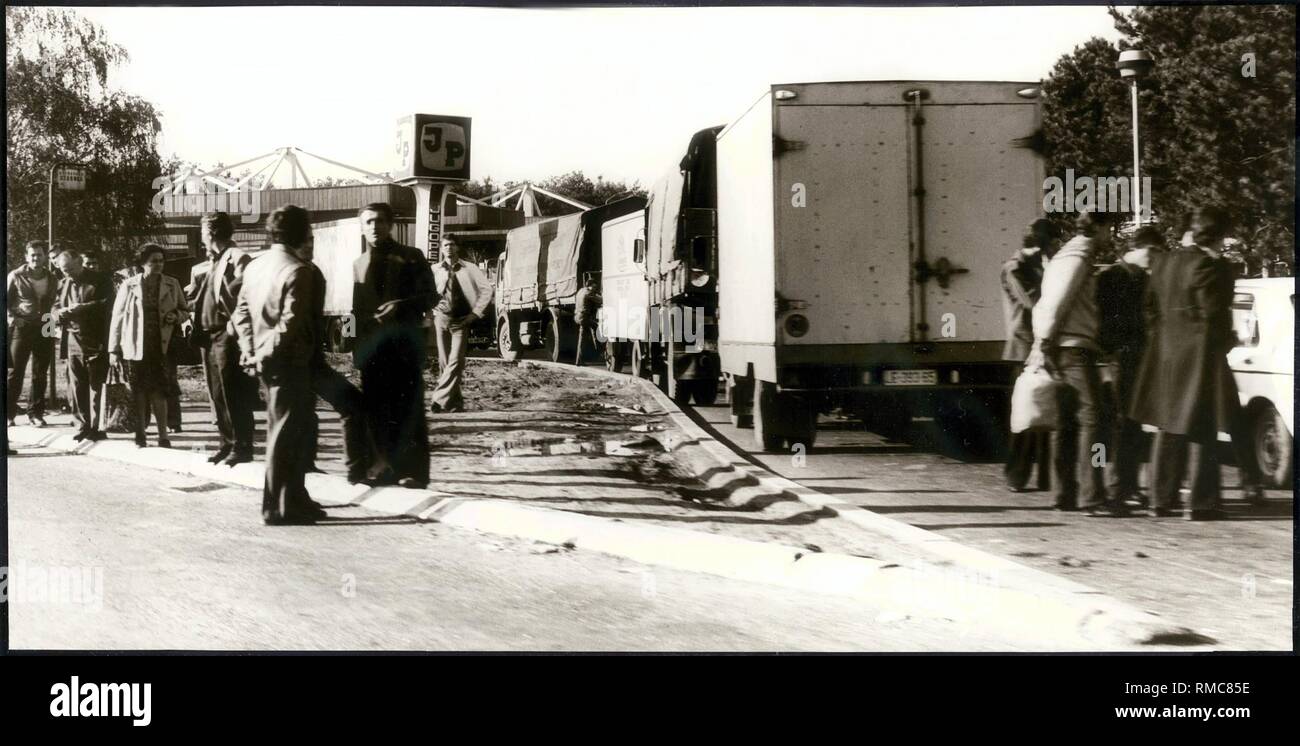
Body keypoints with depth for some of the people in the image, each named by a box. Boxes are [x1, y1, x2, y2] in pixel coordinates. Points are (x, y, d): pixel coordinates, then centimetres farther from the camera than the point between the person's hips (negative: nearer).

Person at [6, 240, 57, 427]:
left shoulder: (52, 279, 10)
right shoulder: (16, 276, 0)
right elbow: (5, 300, 2)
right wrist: (9, 316, -14)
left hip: (44, 329, 3)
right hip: (22, 327, -3)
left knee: (40, 374, 6)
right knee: (16, 371, -3)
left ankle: (35, 413, 14)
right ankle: (8, 413, 4)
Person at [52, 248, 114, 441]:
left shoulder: (100, 281, -2)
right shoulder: (63, 284, 13)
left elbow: (107, 304, -12)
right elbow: (55, 310, 14)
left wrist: (82, 308, -19)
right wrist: (61, 313, -10)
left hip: (97, 342, -5)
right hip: (74, 342, 5)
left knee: (97, 387, -2)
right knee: (76, 387, 5)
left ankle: (97, 427, 4)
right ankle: (82, 426, 13)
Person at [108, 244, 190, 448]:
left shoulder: (172, 284, 7)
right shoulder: (129, 285, 2)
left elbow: (185, 310, 17)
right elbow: (117, 317, 4)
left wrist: (176, 316, -8)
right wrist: (114, 349, 1)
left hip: (161, 346, 0)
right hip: (135, 346, 0)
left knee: (158, 391, -6)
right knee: (139, 392, 3)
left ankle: (163, 435, -2)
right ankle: (140, 434, 11)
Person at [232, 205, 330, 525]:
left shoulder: (254, 266, 9)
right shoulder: (298, 270, -15)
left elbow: (241, 312, 11)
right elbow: (290, 321, -22)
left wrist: (250, 349, 7)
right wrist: (267, 353, -15)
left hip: (268, 360, 8)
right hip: (289, 360, -8)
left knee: (296, 429, 18)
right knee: (285, 433, -2)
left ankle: (294, 499, 25)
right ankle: (278, 507, 2)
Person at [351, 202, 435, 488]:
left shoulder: (411, 257, 4)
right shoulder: (359, 264, 14)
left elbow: (429, 296, 0)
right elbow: (357, 308, 14)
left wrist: (402, 305, -16)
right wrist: (357, 346, 3)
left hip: (404, 342, -4)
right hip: (371, 344, 4)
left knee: (408, 409, -4)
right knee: (376, 409, 3)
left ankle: (413, 470, -2)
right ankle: (385, 465, 11)